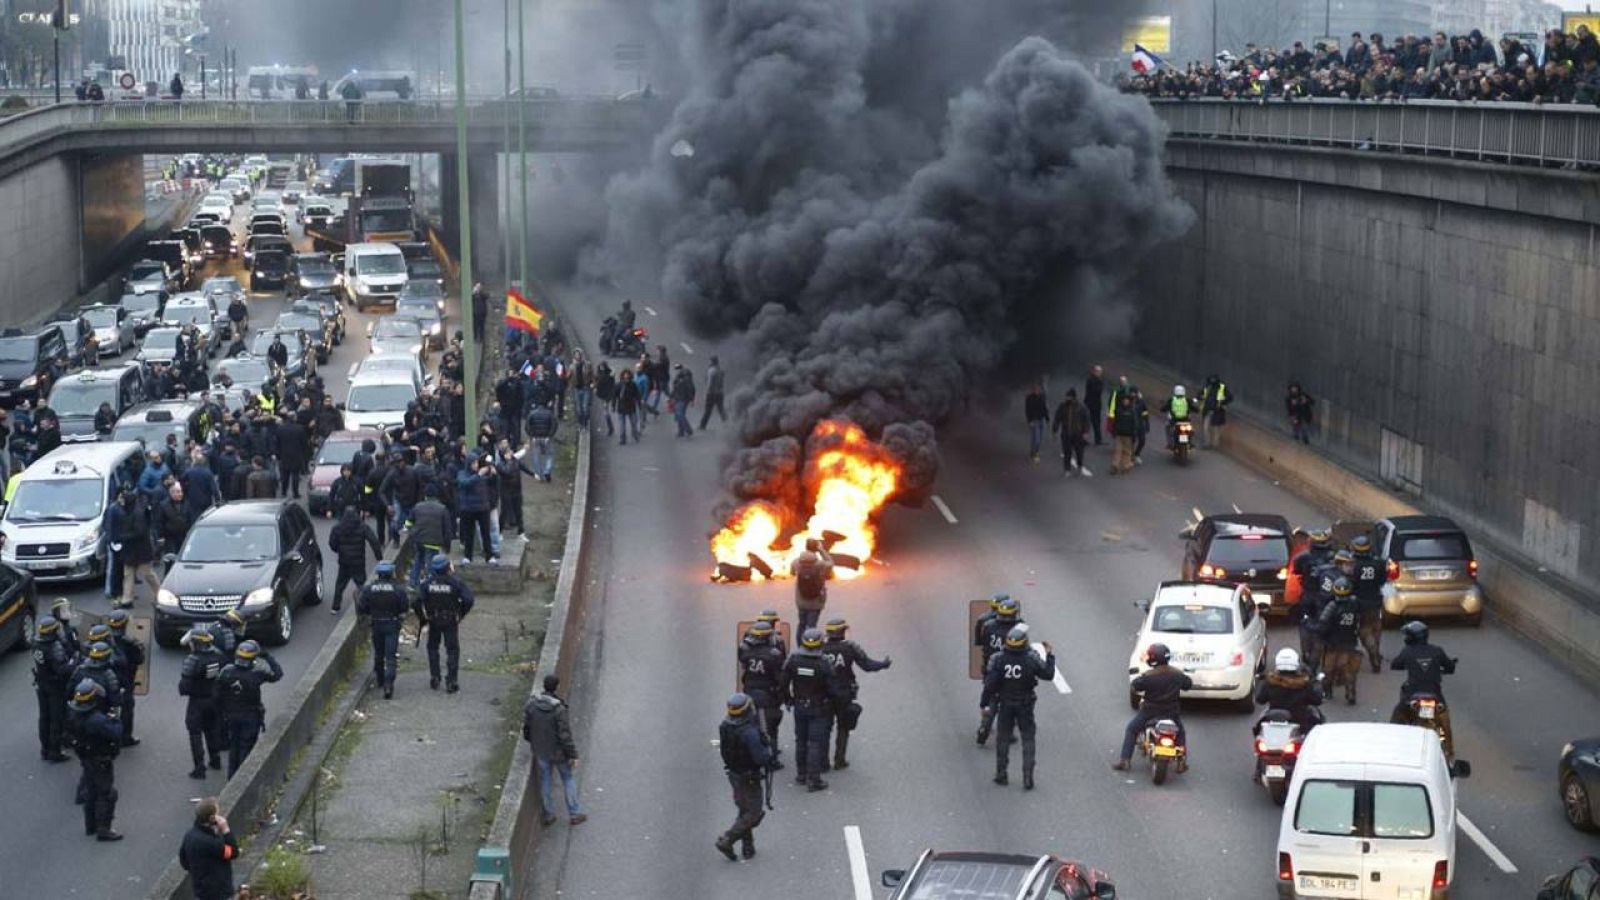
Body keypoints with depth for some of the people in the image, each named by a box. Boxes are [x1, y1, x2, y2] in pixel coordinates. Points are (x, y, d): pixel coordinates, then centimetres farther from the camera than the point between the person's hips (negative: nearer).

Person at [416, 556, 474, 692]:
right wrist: (461, 614, -4)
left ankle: (434, 678, 18)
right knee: (452, 650, 5)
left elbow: (417, 602, -11)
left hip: (433, 621, 2)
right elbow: (468, 599, -19)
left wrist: (422, 618, 4)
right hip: (451, 621, -2)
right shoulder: (455, 582, -13)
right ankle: (451, 682, 0)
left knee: (433, 648, 20)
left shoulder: (428, 583, -9)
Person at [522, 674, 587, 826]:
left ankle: (548, 816, 30)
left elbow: (526, 727, -2)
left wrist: (532, 742, 18)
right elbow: (565, 735, -23)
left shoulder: (531, 704, -14)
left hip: (541, 752, 4)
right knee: (568, 779, 17)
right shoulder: (559, 710, -28)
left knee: (546, 781, 19)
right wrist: (573, 755, -11)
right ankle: (574, 814, 24)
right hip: (558, 752, -4)